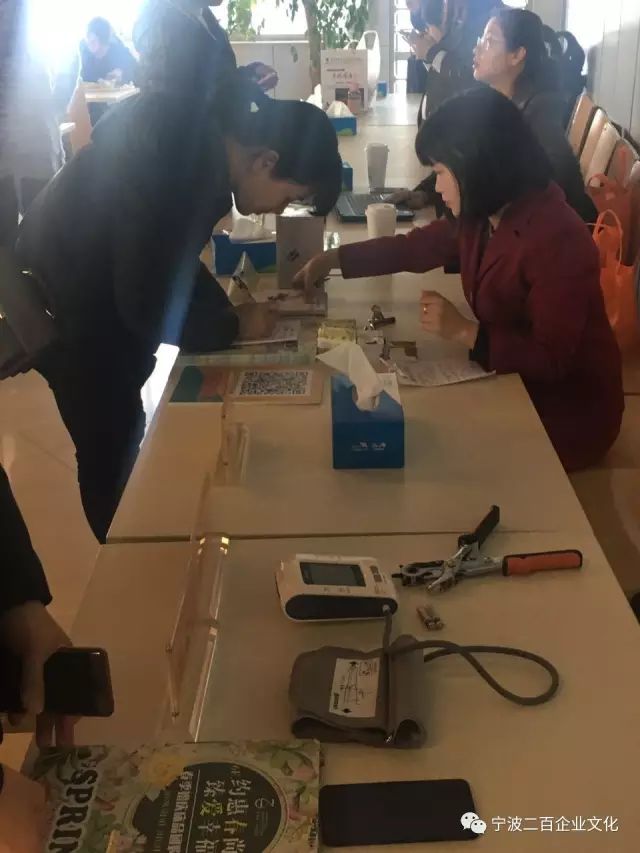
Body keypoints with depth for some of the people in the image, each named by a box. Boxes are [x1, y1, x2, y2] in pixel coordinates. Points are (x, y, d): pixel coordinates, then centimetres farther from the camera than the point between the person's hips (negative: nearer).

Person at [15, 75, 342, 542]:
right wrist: (233, 326, -14)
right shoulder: (170, 166, -33)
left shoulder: (200, 145, -4)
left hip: (103, 301, 9)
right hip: (71, 317, -9)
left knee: (123, 445, 21)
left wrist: (225, 307, -3)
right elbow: (148, 307, -28)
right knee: (113, 459, 6)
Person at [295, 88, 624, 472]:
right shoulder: (482, 214, -4)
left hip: (567, 409, -7)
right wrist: (332, 259, 7)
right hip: (513, 381, 7)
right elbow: (417, 246, 11)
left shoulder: (559, 240, -30)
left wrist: (463, 331, -30)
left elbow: (551, 359, -29)